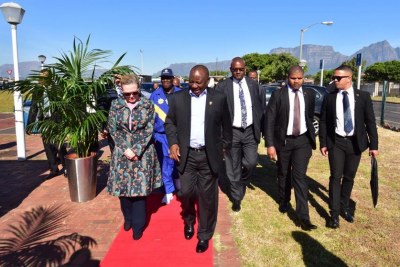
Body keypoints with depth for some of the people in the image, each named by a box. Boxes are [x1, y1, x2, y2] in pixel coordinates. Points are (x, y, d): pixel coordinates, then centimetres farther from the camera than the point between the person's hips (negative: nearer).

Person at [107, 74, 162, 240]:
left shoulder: (148, 105, -4)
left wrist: (136, 150, -15)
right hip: (122, 153, 2)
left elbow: (149, 131, -7)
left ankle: (138, 225, 17)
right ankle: (128, 218, 33)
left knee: (140, 187, 2)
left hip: (143, 153, -2)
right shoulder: (115, 105, 0)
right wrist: (126, 150, -12)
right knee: (123, 186, 10)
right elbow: (113, 130, -2)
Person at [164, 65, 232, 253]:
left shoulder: (219, 98, 0)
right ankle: (188, 220, 38)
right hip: (186, 155, 1)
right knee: (186, 192, 6)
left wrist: (225, 145, 6)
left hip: (209, 156, -1)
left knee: (207, 196, 6)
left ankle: (204, 235, 24)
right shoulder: (178, 98, 2)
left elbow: (226, 124, 8)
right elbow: (169, 122, 7)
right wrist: (173, 142, -6)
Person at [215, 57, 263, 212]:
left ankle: (243, 182, 32)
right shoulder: (222, 86, -6)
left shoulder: (253, 85, 5)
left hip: (250, 131, 2)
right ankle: (236, 197, 25)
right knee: (233, 168, 6)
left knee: (251, 162, -3)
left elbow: (258, 108, 10)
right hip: (232, 131, -2)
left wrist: (258, 129, 6)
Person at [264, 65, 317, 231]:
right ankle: (284, 201, 40)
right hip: (283, 140, -1)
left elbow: (310, 116, 13)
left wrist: (311, 137, 18)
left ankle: (303, 217, -2)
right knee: (283, 174, 15)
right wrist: (270, 144, -15)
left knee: (299, 176, -5)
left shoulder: (309, 94, 1)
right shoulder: (278, 95, -9)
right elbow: (269, 120, -10)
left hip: (302, 140, 1)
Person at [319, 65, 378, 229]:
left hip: (355, 142, 1)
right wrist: (323, 143, -3)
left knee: (349, 177, 12)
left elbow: (370, 121, 0)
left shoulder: (363, 97, -1)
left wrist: (373, 145, -3)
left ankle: (344, 207, 30)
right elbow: (323, 122, 2)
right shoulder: (329, 98, -1)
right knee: (336, 177, -2)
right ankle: (334, 213, 7)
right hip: (336, 142, -1)